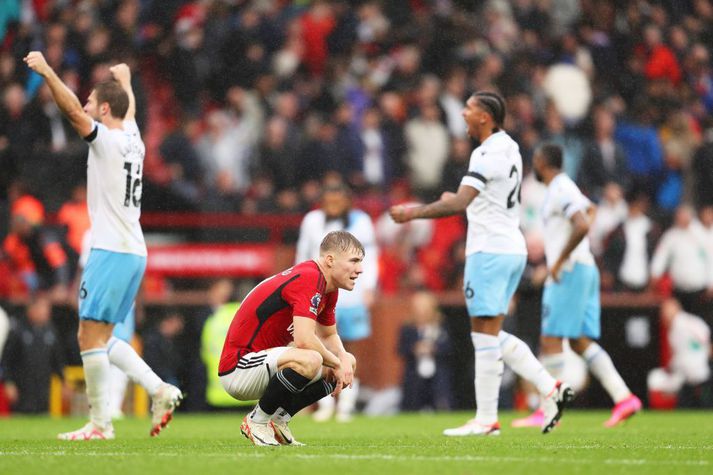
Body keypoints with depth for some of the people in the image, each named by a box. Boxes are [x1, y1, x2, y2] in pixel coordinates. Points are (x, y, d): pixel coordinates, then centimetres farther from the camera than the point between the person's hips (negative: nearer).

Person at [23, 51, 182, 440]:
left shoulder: (107, 139, -8)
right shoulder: (131, 138, 14)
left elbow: (72, 110, -23)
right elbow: (129, 105, 36)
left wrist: (46, 71, -25)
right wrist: (124, 79, 54)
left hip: (111, 251, -9)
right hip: (134, 252, 9)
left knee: (90, 336, -7)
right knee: (101, 337, 14)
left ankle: (100, 423, -8)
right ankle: (159, 390, 3)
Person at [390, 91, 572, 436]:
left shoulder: (488, 153, -16)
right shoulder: (509, 147, 14)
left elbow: (460, 203, -24)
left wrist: (414, 213, -19)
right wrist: (459, 200, 25)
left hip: (490, 250, -10)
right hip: (513, 248, 10)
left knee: (486, 335, -6)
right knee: (493, 335, 14)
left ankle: (486, 420, -4)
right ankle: (551, 388, 8)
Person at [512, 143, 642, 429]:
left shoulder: (561, 190, -12)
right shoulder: (566, 188, 19)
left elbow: (582, 226, -27)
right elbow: (590, 210, 40)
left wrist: (560, 261, -20)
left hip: (569, 272, -10)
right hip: (584, 269, 10)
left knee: (551, 340, -9)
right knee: (581, 342, 6)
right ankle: (624, 398, -2)